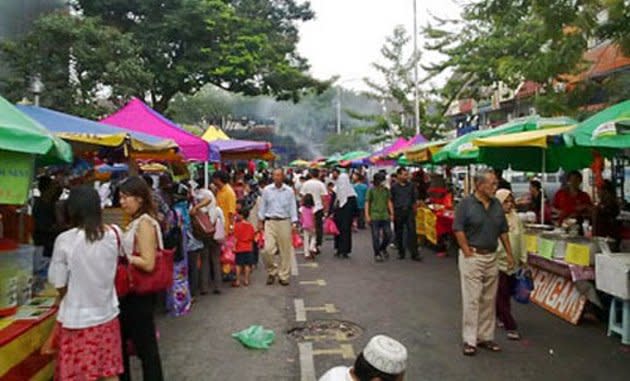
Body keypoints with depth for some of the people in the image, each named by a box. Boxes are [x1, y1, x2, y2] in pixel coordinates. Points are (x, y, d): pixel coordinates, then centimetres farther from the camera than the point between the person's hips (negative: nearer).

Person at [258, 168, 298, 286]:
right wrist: (260, 221, 8)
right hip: (270, 222, 0)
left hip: (284, 222, 0)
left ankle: (283, 276, 18)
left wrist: (294, 223, -3)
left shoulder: (289, 191, 2)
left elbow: (293, 208, 4)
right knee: (267, 249, -10)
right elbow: (263, 207, 11)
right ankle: (272, 271, 15)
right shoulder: (267, 190, 4)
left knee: (285, 251, 3)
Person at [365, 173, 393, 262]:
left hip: (385, 216, 4)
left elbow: (389, 202, 12)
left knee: (388, 235, 4)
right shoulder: (371, 190, -4)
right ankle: (377, 254, 14)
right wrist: (367, 216, -8)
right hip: (374, 217, -4)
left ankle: (382, 248, 30)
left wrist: (391, 214, 8)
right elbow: (367, 203, -3)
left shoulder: (386, 190, 7)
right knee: (376, 236, 1)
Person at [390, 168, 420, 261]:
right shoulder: (394, 187, 1)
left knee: (412, 232, -5)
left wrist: (414, 210, 5)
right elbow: (391, 201, 1)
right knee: (399, 233, 7)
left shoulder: (411, 186, 7)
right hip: (398, 212, -1)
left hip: (409, 211, 1)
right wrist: (392, 213, -4)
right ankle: (401, 252, 20)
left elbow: (415, 200, 12)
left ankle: (414, 254, -2)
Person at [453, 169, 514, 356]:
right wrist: (468, 253, -14)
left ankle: (486, 336, 24)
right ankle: (469, 340, 7)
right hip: (472, 257, -6)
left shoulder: (497, 205, 8)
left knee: (489, 299, 12)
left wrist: (509, 253, 9)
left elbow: (503, 231, 14)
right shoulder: (466, 204, -9)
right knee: (471, 299, -2)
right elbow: (458, 230, -11)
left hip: (492, 257, 6)